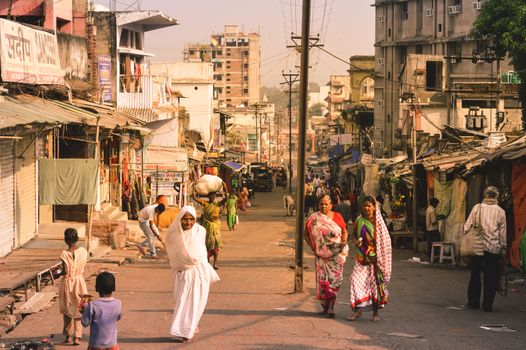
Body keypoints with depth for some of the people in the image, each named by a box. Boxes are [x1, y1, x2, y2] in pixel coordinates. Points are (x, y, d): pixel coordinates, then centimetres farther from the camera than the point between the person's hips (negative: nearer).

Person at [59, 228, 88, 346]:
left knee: (67, 310, 17)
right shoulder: (83, 251, -9)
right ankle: (77, 337, 6)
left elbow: (65, 272, -17)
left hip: (67, 283, -2)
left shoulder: (65, 254, -19)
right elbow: (83, 267, 2)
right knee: (78, 310, 12)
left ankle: (69, 336, 24)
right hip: (79, 281, 2)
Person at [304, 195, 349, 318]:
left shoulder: (337, 217, 3)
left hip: (336, 253, -1)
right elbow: (306, 233, 8)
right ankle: (325, 306, 15)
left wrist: (344, 241, -5)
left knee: (334, 278, -9)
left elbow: (344, 231, 14)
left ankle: (331, 307, -11)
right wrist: (312, 246, -3)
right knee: (322, 278, 2)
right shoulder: (314, 218, 1)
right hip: (321, 253, 1)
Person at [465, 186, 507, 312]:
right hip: (493, 248, -1)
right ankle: (487, 305, 6)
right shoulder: (500, 212, -1)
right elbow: (503, 233, 3)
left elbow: (467, 226, -3)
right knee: (490, 278, 6)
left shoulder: (477, 207, -1)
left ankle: (473, 301, 17)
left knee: (475, 274, 13)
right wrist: (503, 248, 11)